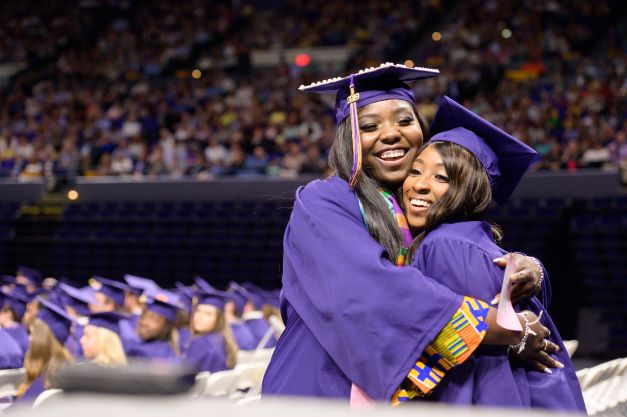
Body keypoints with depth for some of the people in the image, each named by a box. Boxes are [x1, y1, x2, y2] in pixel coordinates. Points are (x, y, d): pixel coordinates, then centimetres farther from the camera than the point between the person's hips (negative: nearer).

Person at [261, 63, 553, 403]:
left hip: (408, 398, 6)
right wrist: (490, 325, -27)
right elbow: (370, 288, -26)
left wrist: (528, 270, -16)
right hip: (324, 392, -6)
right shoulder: (320, 203, -10)